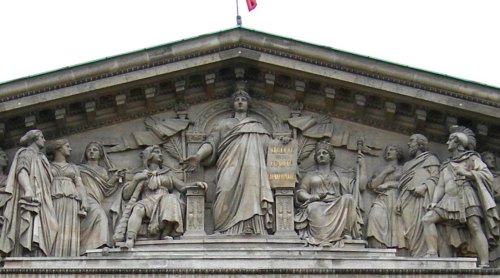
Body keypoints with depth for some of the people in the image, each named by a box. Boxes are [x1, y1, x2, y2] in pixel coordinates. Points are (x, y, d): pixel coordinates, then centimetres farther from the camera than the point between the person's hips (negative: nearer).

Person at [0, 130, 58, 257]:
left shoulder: (40, 157, 32)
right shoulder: (26, 153, 8)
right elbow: (21, 171, -10)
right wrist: (28, 190, -26)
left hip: (41, 201, 8)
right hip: (30, 199, -8)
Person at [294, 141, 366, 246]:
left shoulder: (339, 174, 27)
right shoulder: (310, 175, 26)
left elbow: (361, 186, 17)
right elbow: (300, 192, 13)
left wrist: (362, 165, 17)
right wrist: (311, 197, -8)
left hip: (337, 206, 2)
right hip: (317, 205, -1)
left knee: (348, 198, -31)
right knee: (314, 208, -38)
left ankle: (346, 233, -36)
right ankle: (322, 239, -41)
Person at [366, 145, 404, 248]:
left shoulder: (403, 168, 19)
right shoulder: (381, 170, 28)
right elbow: (373, 184, 13)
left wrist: (388, 184, 0)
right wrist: (385, 172, 9)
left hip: (397, 199, -1)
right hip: (383, 199, 1)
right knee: (376, 215, -31)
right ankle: (377, 251, -39)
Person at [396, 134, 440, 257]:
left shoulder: (430, 159, 17)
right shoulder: (407, 164, 35)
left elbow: (435, 177, 2)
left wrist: (424, 186, -16)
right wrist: (399, 200, 10)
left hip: (420, 198, -6)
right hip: (406, 200, 6)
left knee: (418, 230, -21)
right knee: (405, 231, -10)